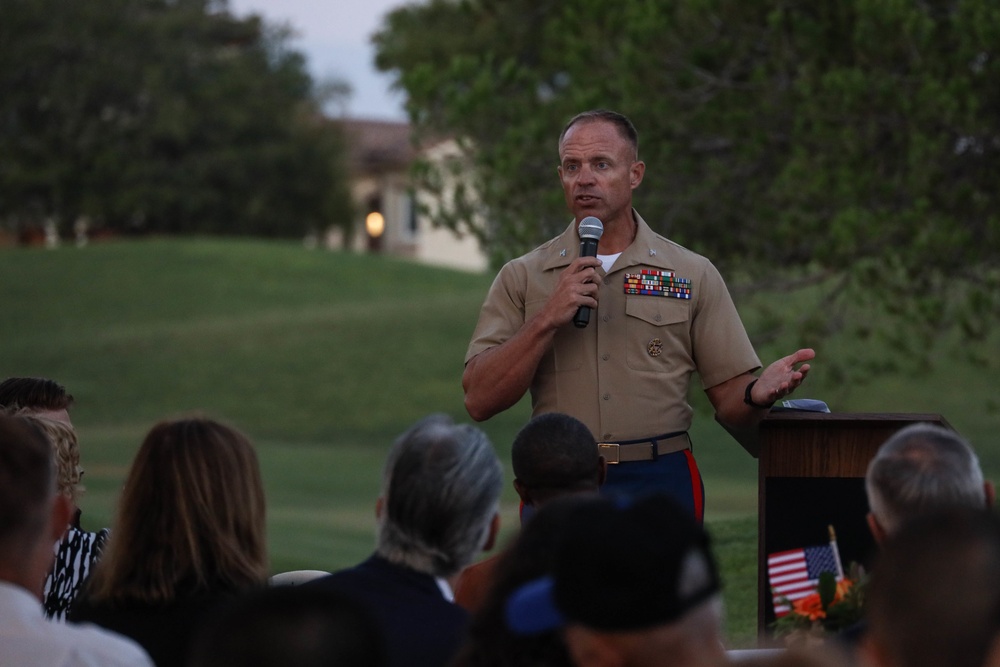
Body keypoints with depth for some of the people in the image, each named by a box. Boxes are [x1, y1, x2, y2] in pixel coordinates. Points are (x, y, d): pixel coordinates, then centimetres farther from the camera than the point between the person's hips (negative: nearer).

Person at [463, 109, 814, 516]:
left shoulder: (693, 275, 6)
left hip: (661, 482, 0)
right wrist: (548, 320, -15)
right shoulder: (522, 278, 5)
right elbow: (479, 401, -4)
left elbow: (729, 402, 5)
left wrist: (758, 394, -19)